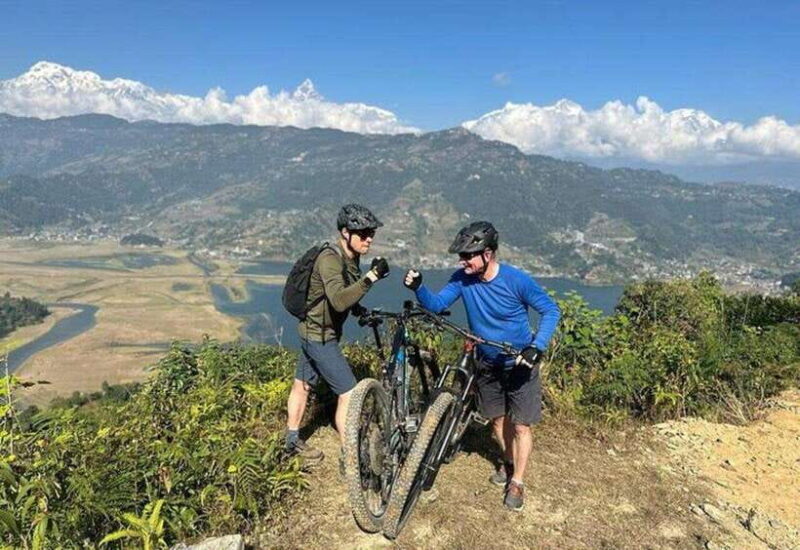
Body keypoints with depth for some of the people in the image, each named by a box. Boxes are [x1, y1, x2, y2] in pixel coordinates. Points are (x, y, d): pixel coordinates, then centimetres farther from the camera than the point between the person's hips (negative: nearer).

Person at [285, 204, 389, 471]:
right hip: (319, 336, -10)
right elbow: (338, 300, -42)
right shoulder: (330, 258, -26)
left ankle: (292, 441, 42)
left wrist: (359, 309, 4)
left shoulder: (350, 258, 2)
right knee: (349, 394, -7)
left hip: (314, 332, 10)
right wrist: (371, 277, -45)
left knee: (302, 386, 23)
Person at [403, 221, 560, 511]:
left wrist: (536, 347, -29)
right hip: (488, 363, 4)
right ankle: (509, 462, 43)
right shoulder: (462, 279, -14)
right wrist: (418, 287, -35)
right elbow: (436, 304, -14)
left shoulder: (516, 280, -26)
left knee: (521, 425, 3)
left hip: (520, 364, -4)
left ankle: (517, 481, 22)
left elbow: (551, 310, -17)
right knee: (498, 418, 19)